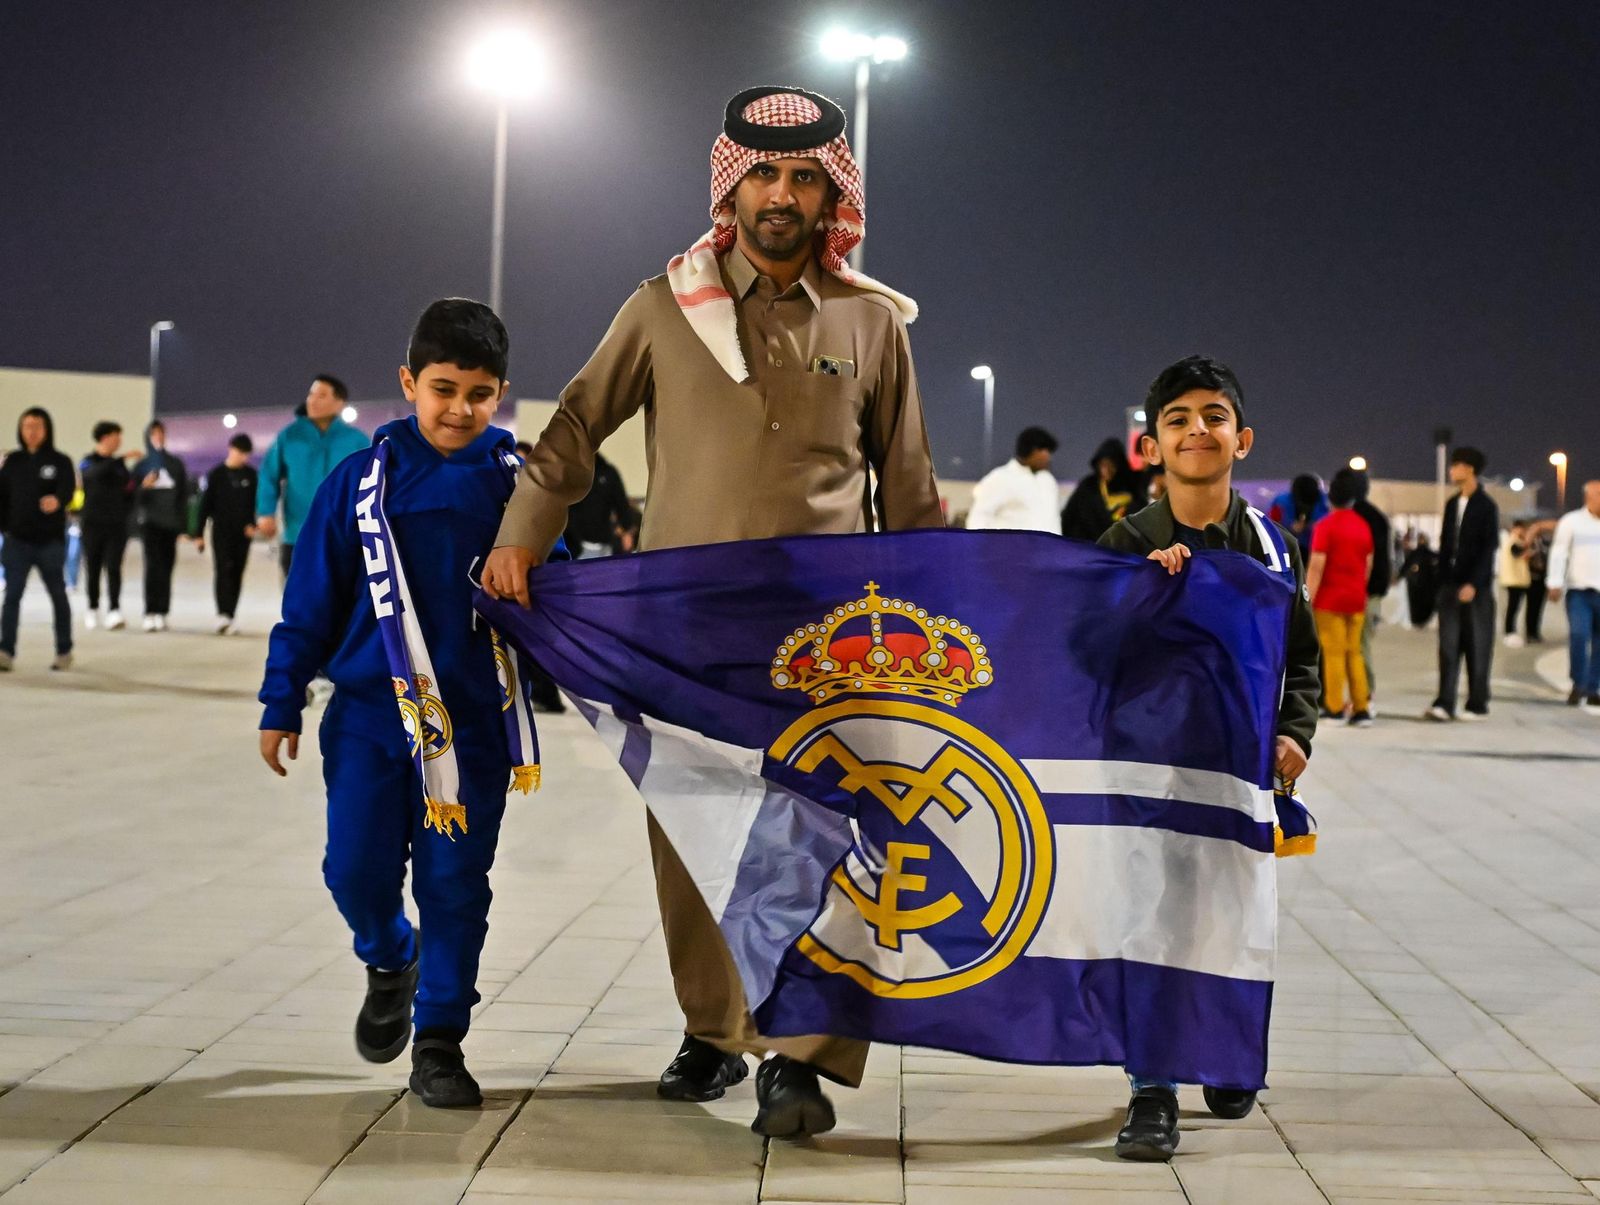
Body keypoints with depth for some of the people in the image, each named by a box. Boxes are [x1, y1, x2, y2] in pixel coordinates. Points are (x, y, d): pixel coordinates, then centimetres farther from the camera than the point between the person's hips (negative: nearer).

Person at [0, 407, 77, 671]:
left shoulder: (59, 462, -3)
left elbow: (68, 489, -19)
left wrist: (57, 500, -42)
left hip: (50, 541, -2)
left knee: (58, 595, 11)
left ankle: (64, 651, 22)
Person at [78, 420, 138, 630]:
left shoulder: (118, 464, 14)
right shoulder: (88, 463, 0)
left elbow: (129, 490, 21)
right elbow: (97, 473, -23)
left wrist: (126, 511, 5)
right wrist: (123, 459, -30)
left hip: (116, 525, 2)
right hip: (93, 524, -2)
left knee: (113, 568, -9)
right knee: (93, 568, 4)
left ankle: (114, 611, -17)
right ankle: (93, 609, 15)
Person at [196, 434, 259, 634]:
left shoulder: (251, 475, 8)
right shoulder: (216, 474, 3)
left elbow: (257, 503, 8)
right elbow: (205, 505, 4)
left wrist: (253, 524, -10)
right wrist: (200, 534, 1)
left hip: (243, 532, 2)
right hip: (221, 531, -2)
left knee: (237, 574, 3)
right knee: (223, 570, -15)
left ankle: (229, 617, 8)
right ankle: (223, 615, -27)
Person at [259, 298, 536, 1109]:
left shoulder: (516, 482, -1)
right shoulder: (363, 479, -1)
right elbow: (311, 599, 3)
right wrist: (281, 703, 4)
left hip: (474, 721, 0)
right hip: (370, 713, 0)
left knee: (454, 881, 2)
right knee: (357, 869, 0)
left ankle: (439, 1039, 16)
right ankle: (390, 962, 33)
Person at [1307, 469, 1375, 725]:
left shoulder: (1325, 525, -11)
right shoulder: (1363, 526, 8)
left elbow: (1316, 566, -16)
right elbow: (1368, 564, 13)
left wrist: (1307, 600, -16)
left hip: (1330, 599, -5)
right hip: (1357, 599, 5)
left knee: (1334, 653, -2)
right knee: (1354, 653, 10)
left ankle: (1334, 709, -1)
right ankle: (1362, 709, 7)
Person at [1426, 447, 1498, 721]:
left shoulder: (1486, 506, -6)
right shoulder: (1452, 504, 12)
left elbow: (1489, 548, -10)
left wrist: (1473, 584, -16)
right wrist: (1442, 580, 8)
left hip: (1477, 588, -5)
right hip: (1450, 585, 5)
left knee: (1477, 647, 2)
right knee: (1448, 646, -1)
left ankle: (1477, 705, 7)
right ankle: (1444, 703, -4)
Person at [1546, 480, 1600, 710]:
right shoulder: (1572, 521, 1)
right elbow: (1559, 552, -1)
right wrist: (1555, 583, -10)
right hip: (1579, 590, -3)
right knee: (1578, 635, -17)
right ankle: (1578, 684, -1)